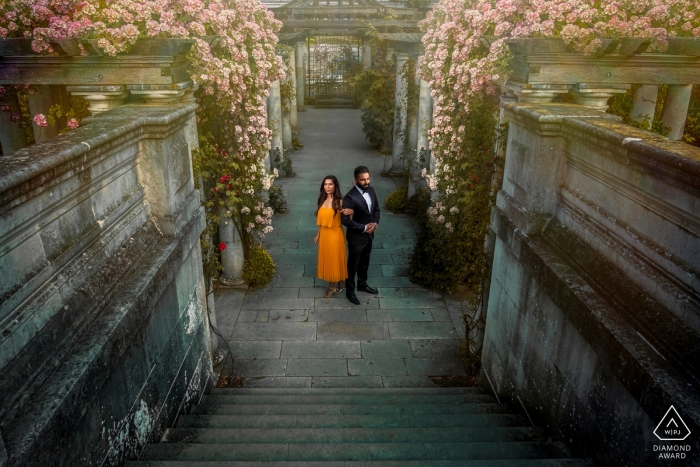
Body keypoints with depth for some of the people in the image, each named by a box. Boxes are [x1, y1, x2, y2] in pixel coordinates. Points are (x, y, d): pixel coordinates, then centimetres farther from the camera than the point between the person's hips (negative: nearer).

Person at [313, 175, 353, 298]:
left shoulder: (339, 201, -16)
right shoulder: (322, 199, 2)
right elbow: (321, 219, 11)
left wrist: (351, 212, -39)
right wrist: (318, 234, 15)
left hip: (335, 234, -6)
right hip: (324, 234, 6)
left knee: (335, 259, 8)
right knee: (326, 259, 16)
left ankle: (332, 286, 27)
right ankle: (332, 285, 33)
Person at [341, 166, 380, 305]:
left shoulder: (371, 190, -3)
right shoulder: (350, 197, -26)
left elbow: (376, 209, 9)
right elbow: (345, 220, -26)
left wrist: (375, 223, -9)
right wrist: (363, 228, -21)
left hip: (369, 234, 7)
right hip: (356, 237, -7)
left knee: (365, 262, 24)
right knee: (353, 264, 11)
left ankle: (362, 284, 45)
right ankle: (350, 291, 29)